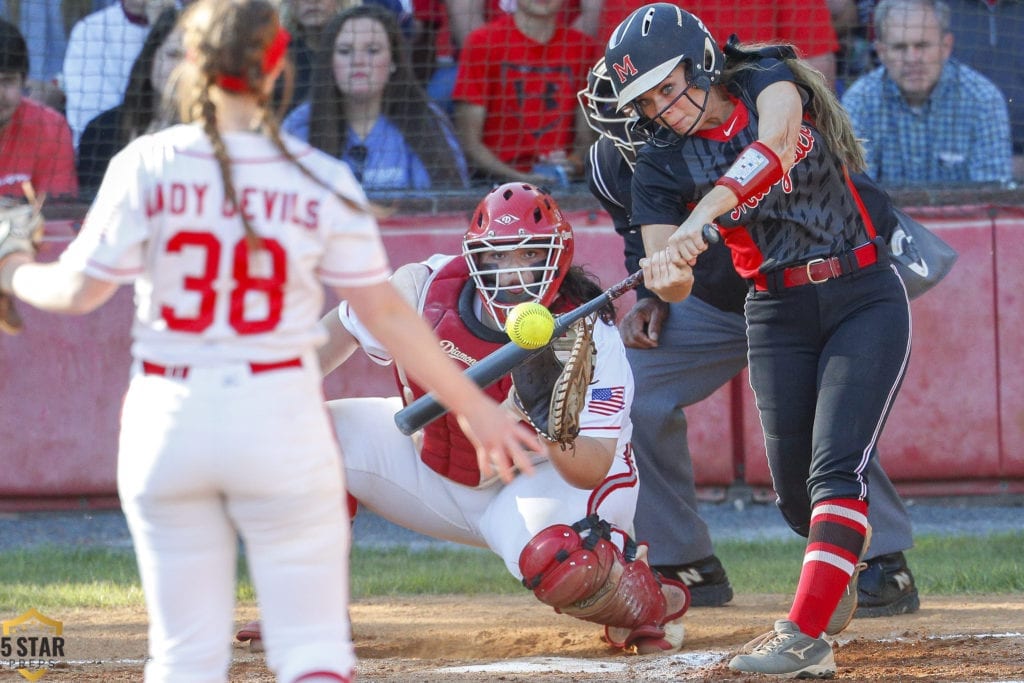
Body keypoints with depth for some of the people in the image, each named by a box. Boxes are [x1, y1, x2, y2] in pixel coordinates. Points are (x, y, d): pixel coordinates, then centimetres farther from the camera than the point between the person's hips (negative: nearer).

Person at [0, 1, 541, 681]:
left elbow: (80, 290, -5)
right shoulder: (321, 182, -4)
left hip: (168, 418, 1)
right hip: (281, 420, -1)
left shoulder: (147, 166, -6)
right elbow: (385, 312, -2)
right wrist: (472, 406, 8)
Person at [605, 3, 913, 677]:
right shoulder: (661, 162, -3)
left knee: (835, 470, -18)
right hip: (778, 316, 4)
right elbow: (674, 284, -12)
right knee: (794, 489, 4)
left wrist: (697, 225, -47)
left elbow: (772, 148, -33)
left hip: (866, 298, -4)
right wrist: (668, 274, -38)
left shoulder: (768, 85, -10)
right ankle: (840, 577, 36)